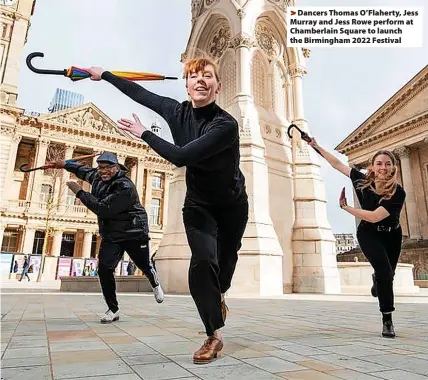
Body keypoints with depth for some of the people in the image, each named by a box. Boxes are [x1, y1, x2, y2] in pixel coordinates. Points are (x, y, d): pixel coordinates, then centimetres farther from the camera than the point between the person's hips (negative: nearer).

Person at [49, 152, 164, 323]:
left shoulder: (125, 186, -25)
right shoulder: (97, 177, 1)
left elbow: (103, 209, -30)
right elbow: (84, 170, 25)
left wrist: (80, 193, -24)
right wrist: (65, 164, 35)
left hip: (134, 233, -5)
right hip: (111, 235, 6)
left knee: (145, 266, 9)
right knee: (104, 269, -11)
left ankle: (155, 284, 46)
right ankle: (113, 310, 5)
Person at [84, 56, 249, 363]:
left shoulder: (226, 125, -30)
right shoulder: (177, 111, -13)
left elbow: (181, 156, -36)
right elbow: (141, 94, 2)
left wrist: (144, 133, -22)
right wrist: (104, 74, 15)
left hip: (232, 205, -2)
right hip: (198, 205, 2)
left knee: (225, 261, 14)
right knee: (202, 261, -16)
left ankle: (218, 296, 51)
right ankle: (214, 336, 2)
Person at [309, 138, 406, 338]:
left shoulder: (398, 192, -28)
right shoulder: (363, 181, -20)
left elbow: (374, 216, -34)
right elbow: (337, 164, -12)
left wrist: (345, 207, -27)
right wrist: (316, 146, -7)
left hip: (392, 235, 1)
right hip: (369, 234, -1)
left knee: (387, 275, 17)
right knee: (385, 272, -19)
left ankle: (377, 280, 57)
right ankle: (387, 320, -4)